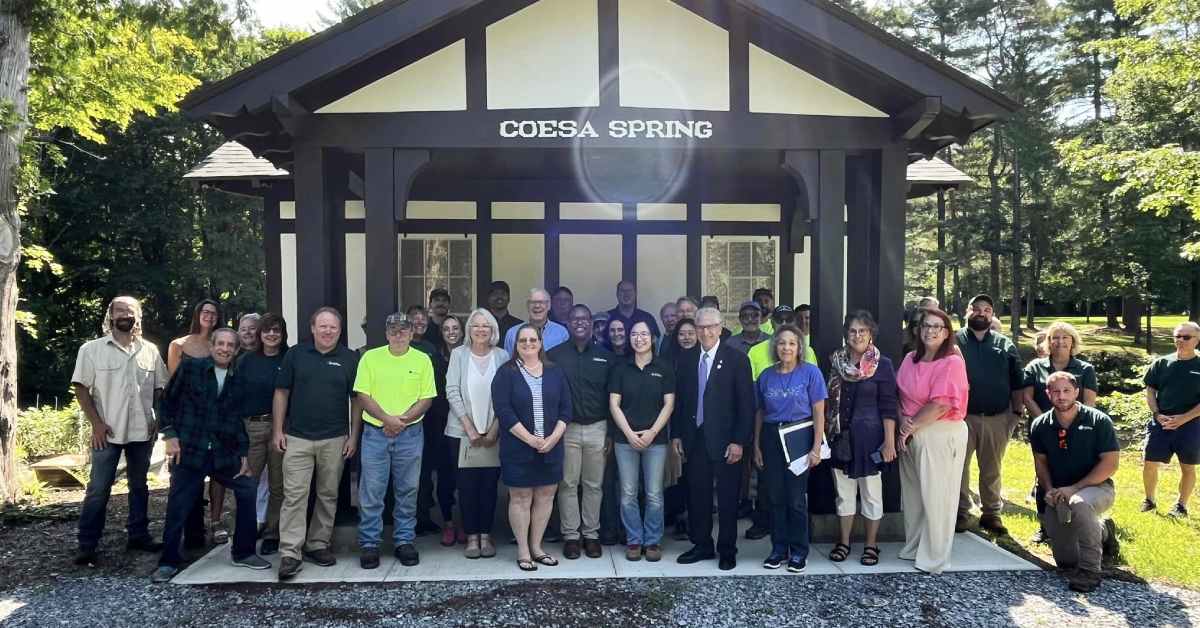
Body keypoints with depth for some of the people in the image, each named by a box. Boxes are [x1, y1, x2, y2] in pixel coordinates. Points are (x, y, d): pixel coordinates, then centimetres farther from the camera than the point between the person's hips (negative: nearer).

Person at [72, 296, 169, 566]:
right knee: (98, 489, -2)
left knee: (139, 486, 13)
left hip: (142, 432, 3)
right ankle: (87, 545, 6)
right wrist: (96, 423, -10)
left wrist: (157, 420, 1)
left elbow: (160, 388, 11)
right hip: (108, 432, -3)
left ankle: (138, 535, 24)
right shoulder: (92, 349, -1)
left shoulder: (150, 350, 6)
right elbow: (81, 387, -3)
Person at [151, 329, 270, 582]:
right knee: (178, 506, 0)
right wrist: (170, 434, -8)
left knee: (248, 490, 0)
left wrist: (243, 454, 8)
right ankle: (169, 562, 19)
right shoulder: (190, 368, -1)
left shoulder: (237, 380, 10)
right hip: (188, 451, -4)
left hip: (225, 454, 4)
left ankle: (243, 552, 14)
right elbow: (168, 401, 1)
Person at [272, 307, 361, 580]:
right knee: (294, 495, -5)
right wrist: (278, 430, 0)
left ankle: (318, 545, 22)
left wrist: (354, 436, 0)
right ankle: (290, 553, -2)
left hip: (335, 439, 1)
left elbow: (356, 400, 5)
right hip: (297, 437, -1)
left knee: (328, 495, 9)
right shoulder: (296, 354, 3)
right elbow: (281, 392, 6)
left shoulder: (349, 359, 2)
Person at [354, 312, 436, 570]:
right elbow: (363, 396, -3)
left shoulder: (422, 360, 2)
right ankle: (369, 543, 13)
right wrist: (386, 418, -16)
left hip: (410, 434, 1)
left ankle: (404, 541, 20)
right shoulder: (370, 357, 1)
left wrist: (403, 419, -14)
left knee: (408, 490, 8)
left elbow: (427, 399, 0)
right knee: (371, 491, 2)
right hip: (375, 433, -1)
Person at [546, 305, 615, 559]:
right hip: (566, 428, -1)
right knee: (568, 484, 4)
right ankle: (571, 535, 13)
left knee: (594, 485, 7)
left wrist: (612, 432, 3)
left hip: (597, 428, 1)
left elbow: (614, 397, 7)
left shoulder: (606, 356, 6)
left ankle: (591, 534, 18)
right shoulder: (554, 355, 1)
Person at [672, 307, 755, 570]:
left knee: (727, 499, 7)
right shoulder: (686, 359, 7)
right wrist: (676, 434, 6)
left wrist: (739, 441, -11)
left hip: (725, 441, -3)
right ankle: (702, 545, 25)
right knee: (697, 496, 10)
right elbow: (679, 399, 10)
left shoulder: (737, 359, -5)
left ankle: (727, 551, 21)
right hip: (694, 439, 3)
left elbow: (746, 404, -7)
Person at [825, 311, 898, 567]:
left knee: (871, 493, 6)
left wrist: (889, 441, -12)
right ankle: (844, 542, 23)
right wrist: (825, 434, 8)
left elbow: (888, 406, -7)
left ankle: (871, 545, 19)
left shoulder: (882, 365, -5)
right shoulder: (835, 361, 5)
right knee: (843, 492, 12)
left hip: (869, 437, -3)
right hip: (840, 437, 4)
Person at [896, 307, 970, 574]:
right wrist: (903, 421, -8)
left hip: (941, 434, -6)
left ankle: (934, 558, 11)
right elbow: (899, 394, 10)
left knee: (935, 497, 0)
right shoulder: (910, 359, 9)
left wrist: (912, 426, -11)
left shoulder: (952, 362, -11)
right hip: (910, 435, 6)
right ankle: (913, 547, 28)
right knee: (912, 492, 14)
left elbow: (941, 405, -17)